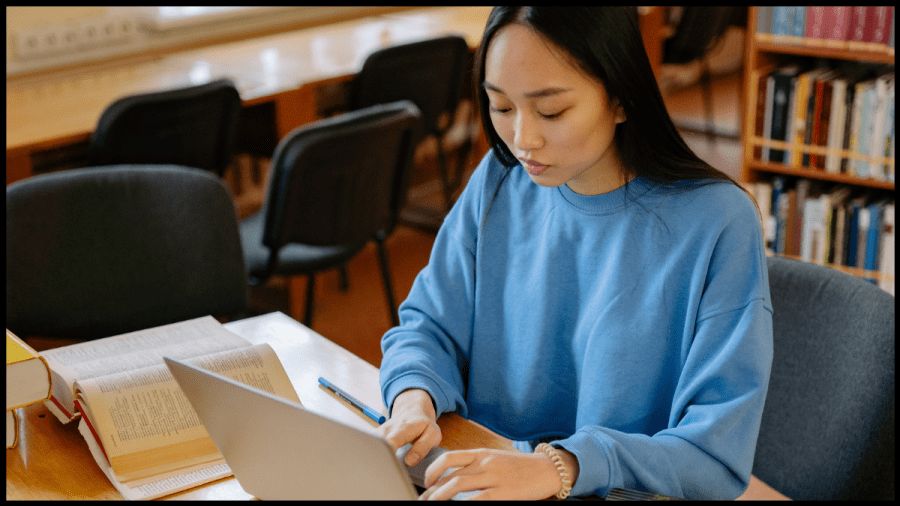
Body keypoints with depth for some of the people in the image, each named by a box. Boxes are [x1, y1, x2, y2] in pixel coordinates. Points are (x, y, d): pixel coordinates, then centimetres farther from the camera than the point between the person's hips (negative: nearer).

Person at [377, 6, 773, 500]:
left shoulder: (716, 223, -15)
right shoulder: (498, 182, 1)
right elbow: (428, 325, 6)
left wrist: (560, 467, -31)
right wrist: (413, 398, -16)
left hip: (623, 495, -4)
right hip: (484, 478, 4)